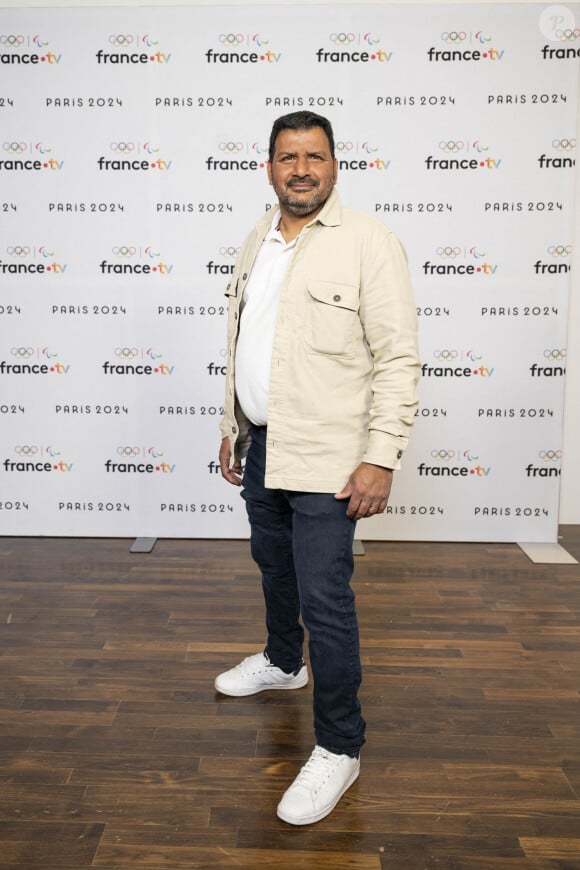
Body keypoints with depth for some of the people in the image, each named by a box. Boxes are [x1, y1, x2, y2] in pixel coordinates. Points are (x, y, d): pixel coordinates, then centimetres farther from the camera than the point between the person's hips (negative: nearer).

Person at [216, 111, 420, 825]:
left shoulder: (368, 242, -12)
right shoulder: (256, 243, 11)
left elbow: (398, 359, -15)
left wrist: (381, 458, -20)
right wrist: (233, 427, 18)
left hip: (325, 457, -7)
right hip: (261, 444, 8)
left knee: (324, 598, -4)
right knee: (273, 565, 24)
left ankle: (339, 746, 13)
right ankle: (283, 662, 49)